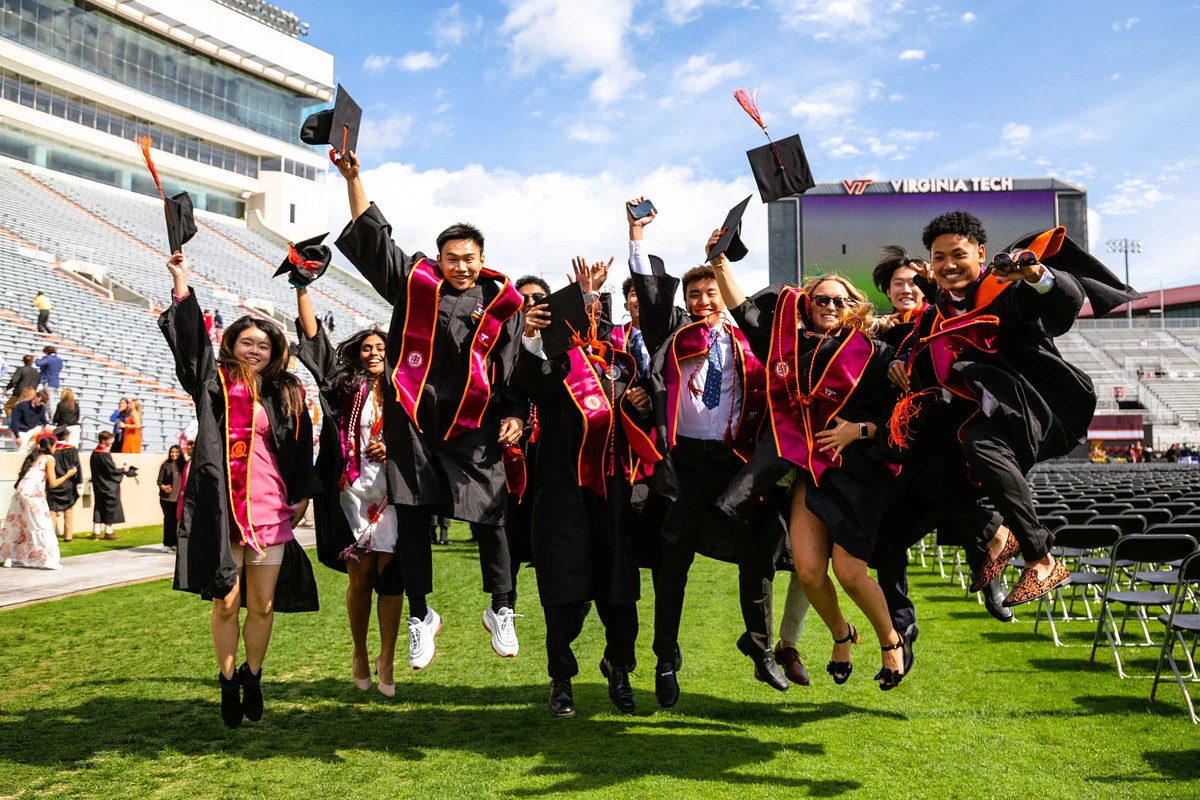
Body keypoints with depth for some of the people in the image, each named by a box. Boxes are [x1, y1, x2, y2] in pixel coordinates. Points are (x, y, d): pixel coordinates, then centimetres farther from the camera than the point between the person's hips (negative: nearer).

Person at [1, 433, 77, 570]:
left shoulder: (32, 457, 22)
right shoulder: (49, 458, 1)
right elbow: (53, 483, -2)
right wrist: (67, 475, 10)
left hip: (20, 493, 7)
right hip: (33, 495, -7)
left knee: (19, 526, 17)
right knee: (42, 527, -2)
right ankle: (47, 559, -4)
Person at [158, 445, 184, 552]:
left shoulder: (182, 466, 7)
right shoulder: (165, 466, 0)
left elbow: (184, 481, 9)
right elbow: (159, 481, -2)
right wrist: (163, 487, -21)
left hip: (179, 498, 2)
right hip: (167, 498, -2)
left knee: (176, 520, 3)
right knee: (169, 520, -2)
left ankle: (174, 543, 11)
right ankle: (167, 544, 6)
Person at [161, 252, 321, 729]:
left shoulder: (287, 394, 11)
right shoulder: (214, 383, 5)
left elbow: (302, 448, 14)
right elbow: (190, 340, -9)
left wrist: (303, 494, 9)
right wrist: (182, 286, -17)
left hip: (270, 507, 2)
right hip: (222, 506, -2)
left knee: (263, 605, 6)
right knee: (225, 603, 2)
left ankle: (253, 678, 26)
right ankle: (228, 683, 21)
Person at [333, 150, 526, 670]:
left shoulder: (500, 303, 5)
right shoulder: (415, 282, 5)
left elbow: (515, 365, 7)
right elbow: (371, 234, 6)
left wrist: (516, 414, -4)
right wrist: (352, 177, 0)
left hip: (474, 426, 0)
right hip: (414, 419, 1)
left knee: (489, 518, 0)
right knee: (412, 518, 4)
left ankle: (500, 611, 18)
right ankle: (420, 615, 17)